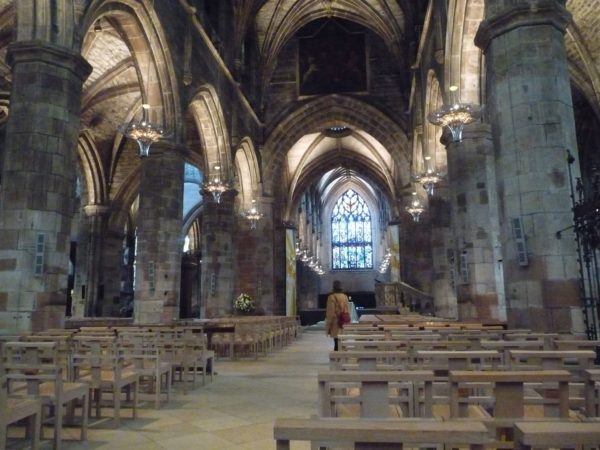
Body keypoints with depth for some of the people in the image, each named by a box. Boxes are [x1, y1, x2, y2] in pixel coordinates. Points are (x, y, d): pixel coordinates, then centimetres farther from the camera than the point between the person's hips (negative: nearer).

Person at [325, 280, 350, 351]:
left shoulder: (332, 297, -11)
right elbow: (348, 310, 10)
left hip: (336, 323, -5)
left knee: (336, 342, -3)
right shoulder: (345, 296, 5)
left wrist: (328, 325, -5)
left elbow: (330, 312, -11)